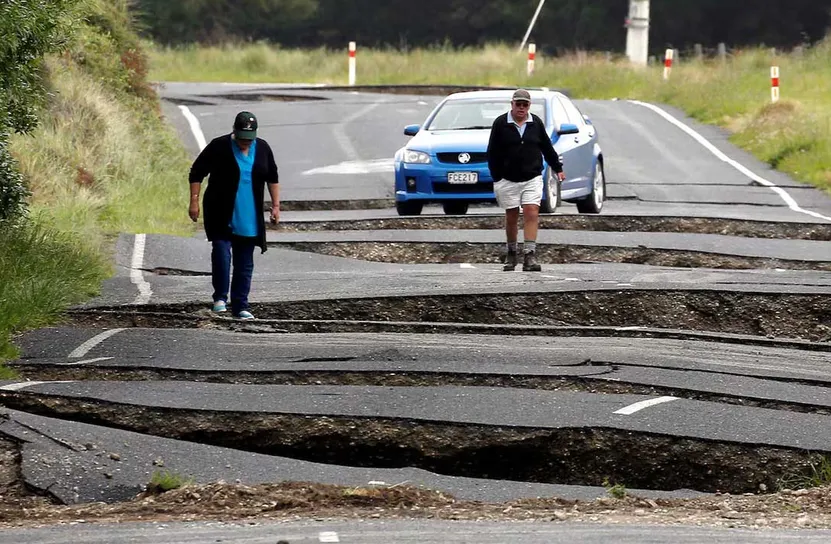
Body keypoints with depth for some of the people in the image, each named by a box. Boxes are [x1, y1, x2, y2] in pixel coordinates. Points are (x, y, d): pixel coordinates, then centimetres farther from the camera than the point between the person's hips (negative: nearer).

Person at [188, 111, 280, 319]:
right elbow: (196, 173, -3)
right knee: (221, 252, -18)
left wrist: (275, 205, 10)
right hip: (221, 216, -3)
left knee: (245, 263, 5)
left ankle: (240, 306, 10)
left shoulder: (262, 149, 4)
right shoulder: (219, 147, -7)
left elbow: (272, 178, 16)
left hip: (249, 218, 4)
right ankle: (220, 297, -5)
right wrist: (194, 201, -10)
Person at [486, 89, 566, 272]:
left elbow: (547, 148, 16)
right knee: (511, 217, 7)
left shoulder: (536, 123, 6)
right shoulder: (500, 123, -2)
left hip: (532, 179, 1)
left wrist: (558, 168, 17)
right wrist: (496, 178, -4)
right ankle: (511, 254, 22)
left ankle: (530, 256, -16)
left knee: (532, 215, -12)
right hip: (508, 180, -1)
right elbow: (492, 153, 0)